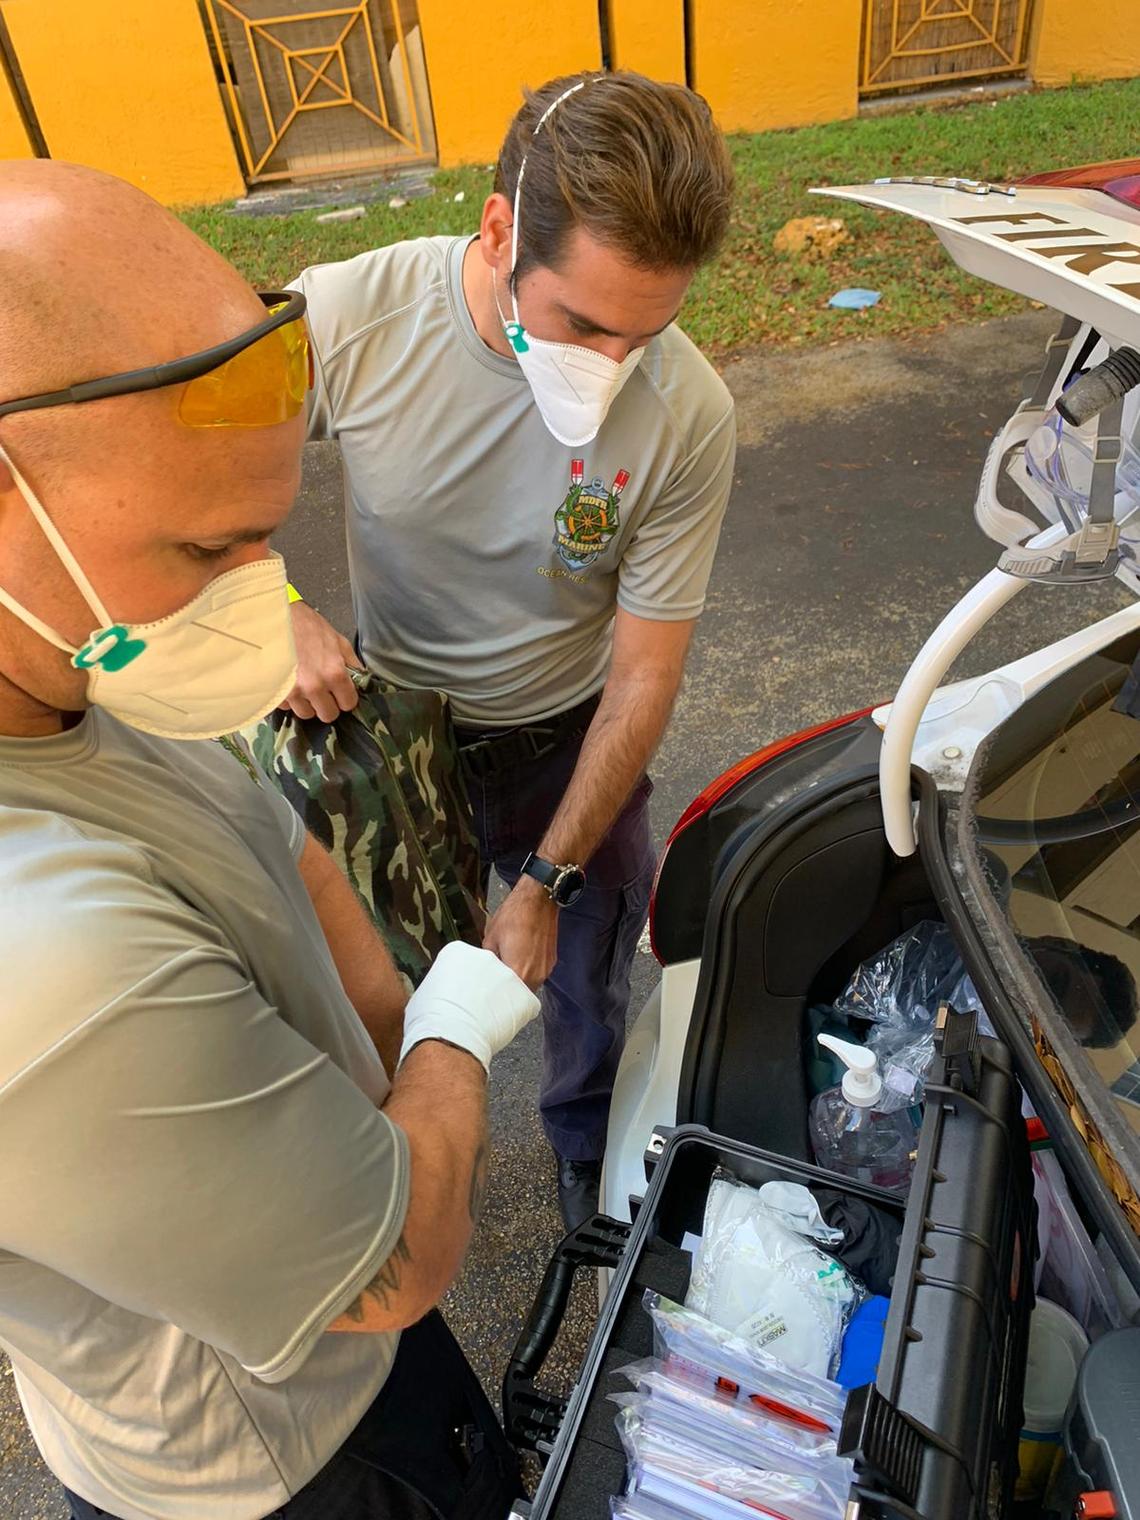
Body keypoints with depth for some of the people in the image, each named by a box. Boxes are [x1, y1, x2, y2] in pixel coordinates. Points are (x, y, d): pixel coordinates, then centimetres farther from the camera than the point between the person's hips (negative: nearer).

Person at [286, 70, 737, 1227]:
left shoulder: (687, 414, -25)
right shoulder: (347, 317, -24)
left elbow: (645, 673, -17)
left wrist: (547, 881, -16)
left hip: (563, 738, 0)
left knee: (591, 980, 17)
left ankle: (590, 1153, 54)